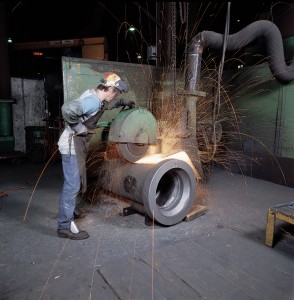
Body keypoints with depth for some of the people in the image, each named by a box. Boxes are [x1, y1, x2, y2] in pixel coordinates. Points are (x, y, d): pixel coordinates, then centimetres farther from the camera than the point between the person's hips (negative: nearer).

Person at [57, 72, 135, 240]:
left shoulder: (96, 96, 8)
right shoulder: (93, 101, -22)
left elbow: (106, 104, 31)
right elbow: (67, 109, -36)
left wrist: (123, 102, 19)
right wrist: (78, 127, -24)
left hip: (78, 144, 10)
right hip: (72, 145, -10)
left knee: (74, 181, 22)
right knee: (72, 184, -5)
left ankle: (69, 209, 41)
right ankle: (65, 226, 4)